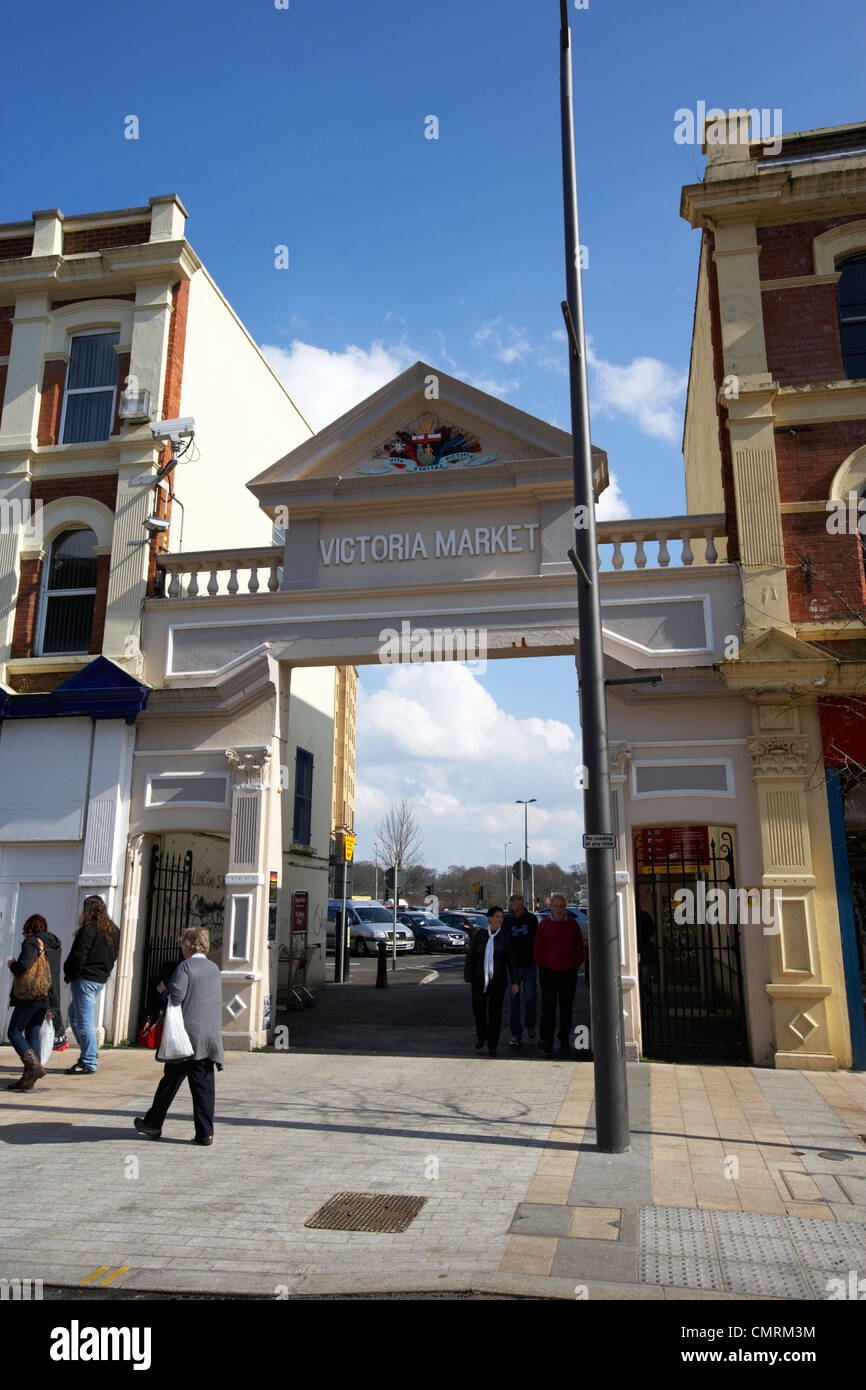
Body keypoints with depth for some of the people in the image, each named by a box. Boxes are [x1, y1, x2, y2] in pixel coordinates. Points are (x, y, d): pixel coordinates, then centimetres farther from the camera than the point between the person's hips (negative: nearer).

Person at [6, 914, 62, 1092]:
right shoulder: (55, 945, 13)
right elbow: (56, 970, 17)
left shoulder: (32, 942, -10)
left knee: (14, 1032, 1)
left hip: (30, 996, -8)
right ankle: (28, 1080, 9)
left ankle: (34, 1066, -14)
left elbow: (23, 966, -25)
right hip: (47, 996, 8)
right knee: (33, 1033, 11)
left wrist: (12, 964, -1)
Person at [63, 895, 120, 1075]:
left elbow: (79, 956, -16)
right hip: (101, 980, 9)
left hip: (85, 979, -9)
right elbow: (114, 955, 14)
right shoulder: (114, 930, 9)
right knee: (74, 1013, 22)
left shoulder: (89, 929, -15)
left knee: (84, 1020, -2)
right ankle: (90, 1052, 20)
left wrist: (69, 977, -3)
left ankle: (89, 1063, 2)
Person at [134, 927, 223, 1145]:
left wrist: (163, 990, 3)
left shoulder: (185, 966, -9)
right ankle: (205, 1133, 5)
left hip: (187, 1035, -5)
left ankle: (153, 1124, 23)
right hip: (211, 1037, 5)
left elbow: (176, 996, -19)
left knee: (170, 1082, 9)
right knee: (204, 1085, 5)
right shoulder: (214, 968, 11)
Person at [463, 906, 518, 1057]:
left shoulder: (505, 937, -3)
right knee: (478, 1008, 1)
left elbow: (511, 960, 0)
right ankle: (481, 1036, 29)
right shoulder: (478, 935, -3)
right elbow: (470, 956, -1)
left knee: (495, 1011, 0)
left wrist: (515, 981, -4)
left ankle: (492, 1046, 13)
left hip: (498, 978, 0)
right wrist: (468, 977, -6)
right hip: (480, 978, 0)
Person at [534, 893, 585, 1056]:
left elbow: (579, 947, 12)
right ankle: (546, 1040, -7)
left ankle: (565, 1039, 23)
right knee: (548, 1006, -8)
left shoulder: (573, 925, 5)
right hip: (548, 972, -2)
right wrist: (542, 965, 0)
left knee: (566, 1007, 11)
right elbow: (537, 948, 4)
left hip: (569, 973, 2)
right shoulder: (543, 924, 0)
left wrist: (576, 965, 6)